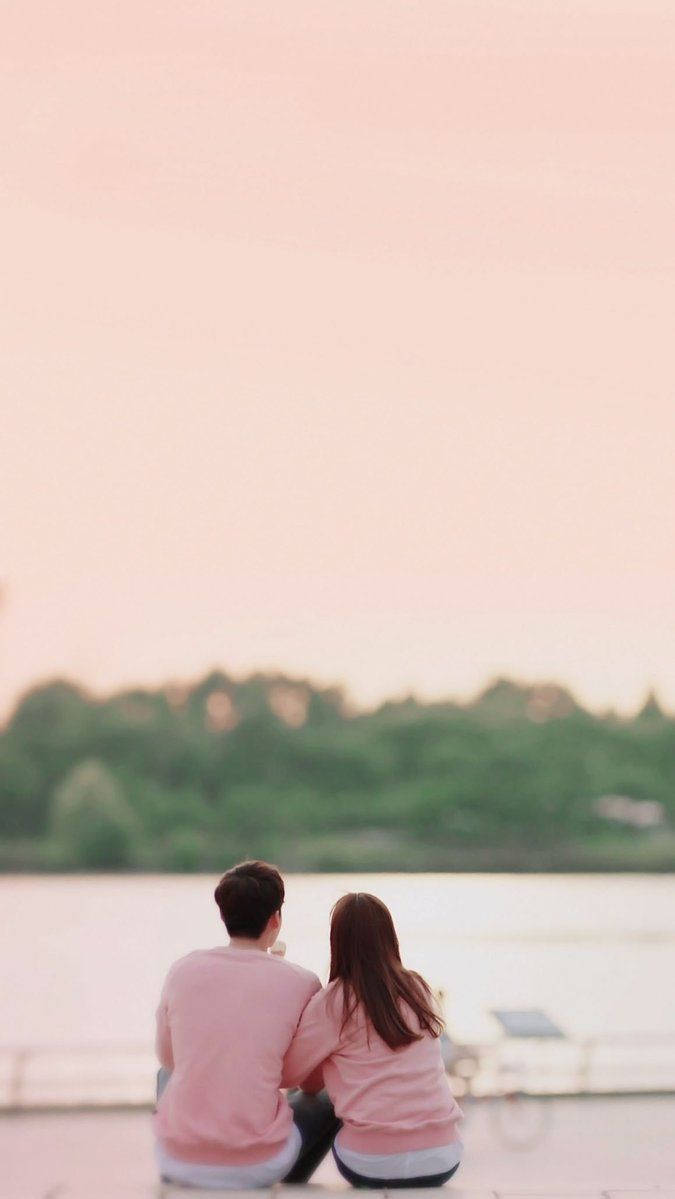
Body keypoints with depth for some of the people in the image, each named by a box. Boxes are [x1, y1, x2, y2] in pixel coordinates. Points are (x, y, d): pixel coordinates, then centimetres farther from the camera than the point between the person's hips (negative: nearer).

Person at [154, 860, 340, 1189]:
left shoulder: (182, 971, -2)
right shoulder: (301, 983, -8)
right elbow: (310, 1080, 5)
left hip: (177, 1161, 2)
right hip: (259, 1166, -2)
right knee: (328, 1100, 26)